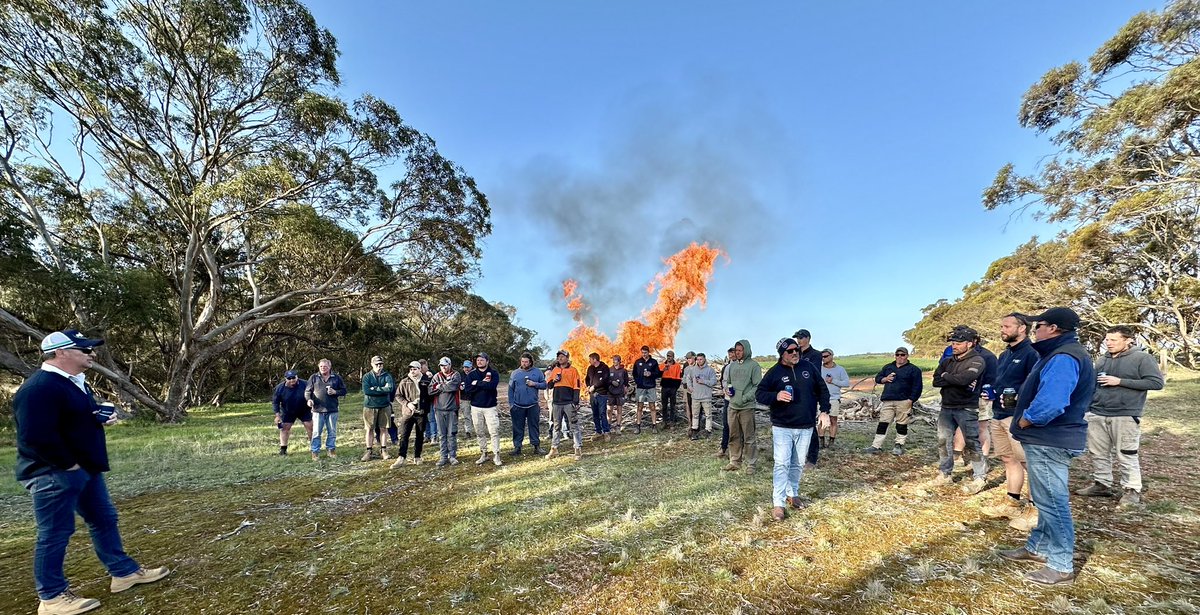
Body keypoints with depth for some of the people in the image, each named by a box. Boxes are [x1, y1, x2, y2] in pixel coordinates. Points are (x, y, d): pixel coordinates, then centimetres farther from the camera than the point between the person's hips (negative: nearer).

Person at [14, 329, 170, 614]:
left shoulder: (75, 383, 12)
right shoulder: (39, 388, -21)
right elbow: (36, 436, -26)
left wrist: (102, 417, 5)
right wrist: (68, 464, -19)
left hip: (86, 469, 10)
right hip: (54, 473, -10)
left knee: (104, 520, 16)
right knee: (55, 534, 2)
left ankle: (124, 572, 26)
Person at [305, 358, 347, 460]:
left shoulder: (336, 378, 5)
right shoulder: (313, 377, 4)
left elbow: (344, 391, 8)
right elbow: (307, 391, 6)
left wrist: (335, 392, -10)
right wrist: (309, 399, -12)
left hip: (332, 410, 1)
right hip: (318, 410, -1)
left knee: (332, 432, 10)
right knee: (316, 432, 2)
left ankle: (331, 449, 23)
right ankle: (315, 451, 12)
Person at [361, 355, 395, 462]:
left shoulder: (387, 375, 1)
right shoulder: (367, 376, 0)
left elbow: (390, 388, -15)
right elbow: (366, 390, -14)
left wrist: (375, 389, -13)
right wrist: (383, 390, -13)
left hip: (384, 406, 1)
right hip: (370, 406, 0)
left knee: (383, 428, 7)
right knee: (369, 429, 6)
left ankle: (383, 451, 15)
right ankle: (368, 451, 15)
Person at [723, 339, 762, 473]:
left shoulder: (754, 365, -7)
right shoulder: (732, 365, 11)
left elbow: (758, 386, -11)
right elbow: (726, 381, 23)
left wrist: (745, 397, -18)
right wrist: (726, 389, 2)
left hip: (747, 407, -6)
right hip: (732, 406, 6)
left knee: (749, 437, 2)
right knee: (734, 436, 13)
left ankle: (751, 463, 13)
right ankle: (735, 461, 25)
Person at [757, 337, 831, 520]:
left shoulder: (808, 367, 3)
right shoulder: (774, 372, -6)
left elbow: (822, 389, 12)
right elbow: (759, 394, -5)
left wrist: (824, 411, 3)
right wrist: (776, 396, -23)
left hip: (806, 427, 4)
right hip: (782, 427, -3)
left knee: (798, 464, 15)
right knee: (782, 464, -8)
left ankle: (792, 494, 33)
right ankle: (778, 503, -1)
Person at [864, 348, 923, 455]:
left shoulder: (913, 369, 3)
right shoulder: (888, 367, 17)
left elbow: (917, 386, -2)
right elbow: (877, 378, 21)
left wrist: (911, 400, -11)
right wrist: (885, 379, -1)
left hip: (903, 402, -4)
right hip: (887, 401, 4)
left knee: (902, 425, 3)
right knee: (882, 423, 2)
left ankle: (899, 446, 15)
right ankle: (876, 446, 3)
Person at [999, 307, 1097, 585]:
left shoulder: (1063, 358, -22)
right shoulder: (1059, 354, 12)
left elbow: (1049, 405, -33)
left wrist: (1025, 421, -16)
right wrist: (1025, 419, 8)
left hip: (1050, 442, -11)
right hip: (1049, 439, 11)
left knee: (1052, 502, 0)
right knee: (1047, 499, 20)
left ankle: (1061, 566, 12)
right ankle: (1038, 548, 34)